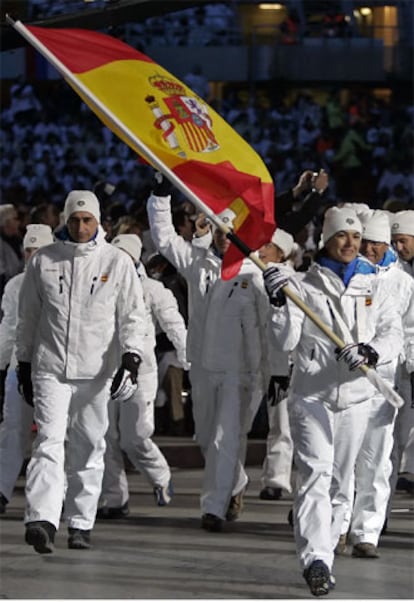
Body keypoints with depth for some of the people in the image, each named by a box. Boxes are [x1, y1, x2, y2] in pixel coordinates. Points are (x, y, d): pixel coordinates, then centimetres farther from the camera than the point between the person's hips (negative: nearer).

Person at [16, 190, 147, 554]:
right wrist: (24, 361, 14)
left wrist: (131, 352, -14)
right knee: (49, 442, -13)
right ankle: (42, 521, -24)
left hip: (96, 371, 1)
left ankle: (81, 524, 15)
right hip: (49, 369, 0)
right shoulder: (44, 261, 6)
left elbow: (133, 314, 2)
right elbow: (28, 316, 14)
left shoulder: (117, 262, 3)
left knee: (88, 448, 6)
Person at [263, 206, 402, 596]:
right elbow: (286, 341, -4)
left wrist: (370, 351, -19)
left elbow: (392, 334, 2)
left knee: (340, 480, 9)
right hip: (311, 395, -3)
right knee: (315, 474, -17)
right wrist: (278, 304, -20)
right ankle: (316, 559, -28)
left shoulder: (373, 287, 9)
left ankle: (324, 546, 23)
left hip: (355, 395, 3)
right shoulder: (305, 286, 2)